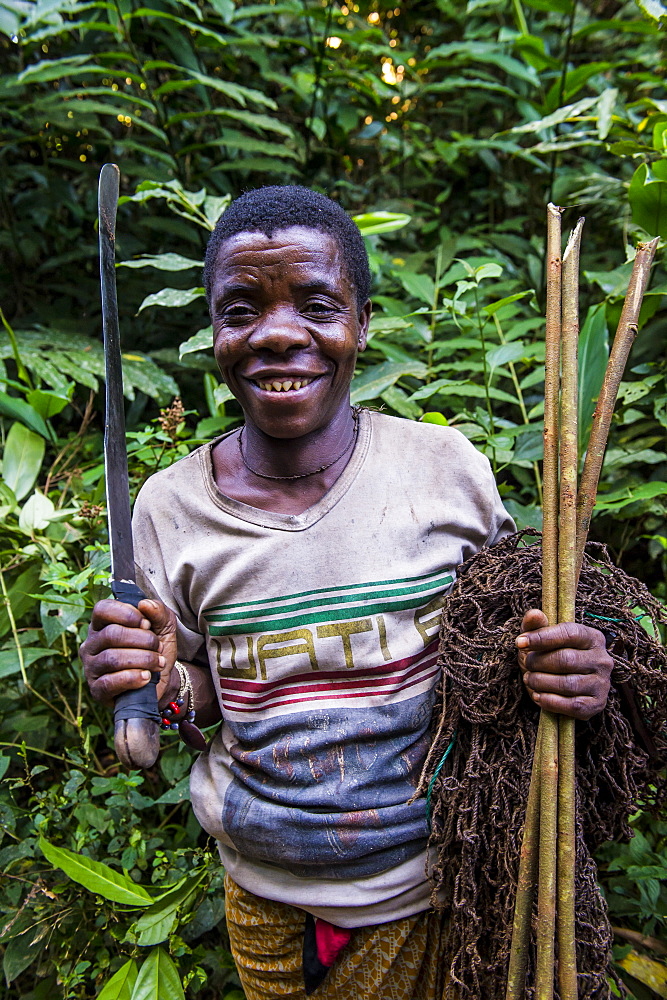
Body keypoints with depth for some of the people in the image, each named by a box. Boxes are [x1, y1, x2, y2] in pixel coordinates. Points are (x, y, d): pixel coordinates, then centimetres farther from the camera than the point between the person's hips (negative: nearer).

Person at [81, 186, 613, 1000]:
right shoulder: (169, 508, -13)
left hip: (433, 880, 0)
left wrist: (566, 668, -22)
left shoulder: (450, 468, -16)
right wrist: (161, 685, -22)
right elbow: (205, 695, -1)